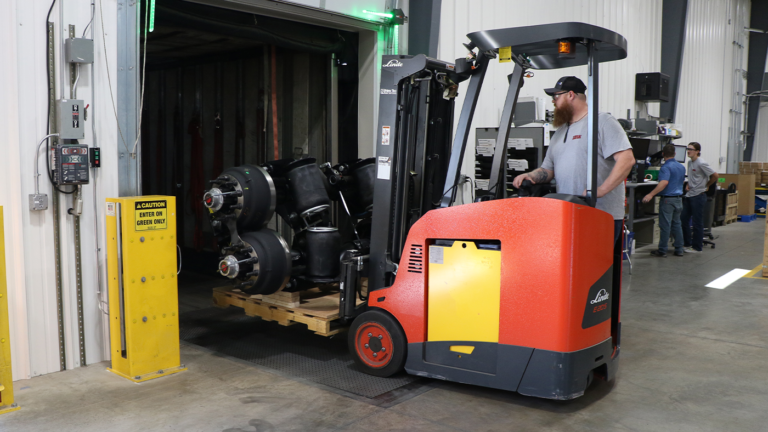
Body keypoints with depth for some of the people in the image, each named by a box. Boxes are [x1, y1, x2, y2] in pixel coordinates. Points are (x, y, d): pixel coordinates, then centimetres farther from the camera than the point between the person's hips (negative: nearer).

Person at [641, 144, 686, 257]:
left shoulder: (666, 167, -15)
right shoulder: (681, 167, 11)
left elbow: (664, 182, -29)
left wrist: (651, 194, -34)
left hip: (667, 199, -8)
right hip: (678, 198, 8)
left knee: (665, 225, -3)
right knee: (677, 224, 13)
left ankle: (662, 251, 2)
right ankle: (679, 250, 16)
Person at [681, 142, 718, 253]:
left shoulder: (701, 163, -14)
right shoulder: (690, 162, 11)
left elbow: (715, 176, -13)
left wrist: (706, 185, -2)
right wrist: (688, 185, 9)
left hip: (698, 196, -8)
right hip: (689, 195, 9)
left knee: (697, 223, 0)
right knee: (683, 219, 10)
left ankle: (697, 247, 8)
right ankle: (687, 243, 21)